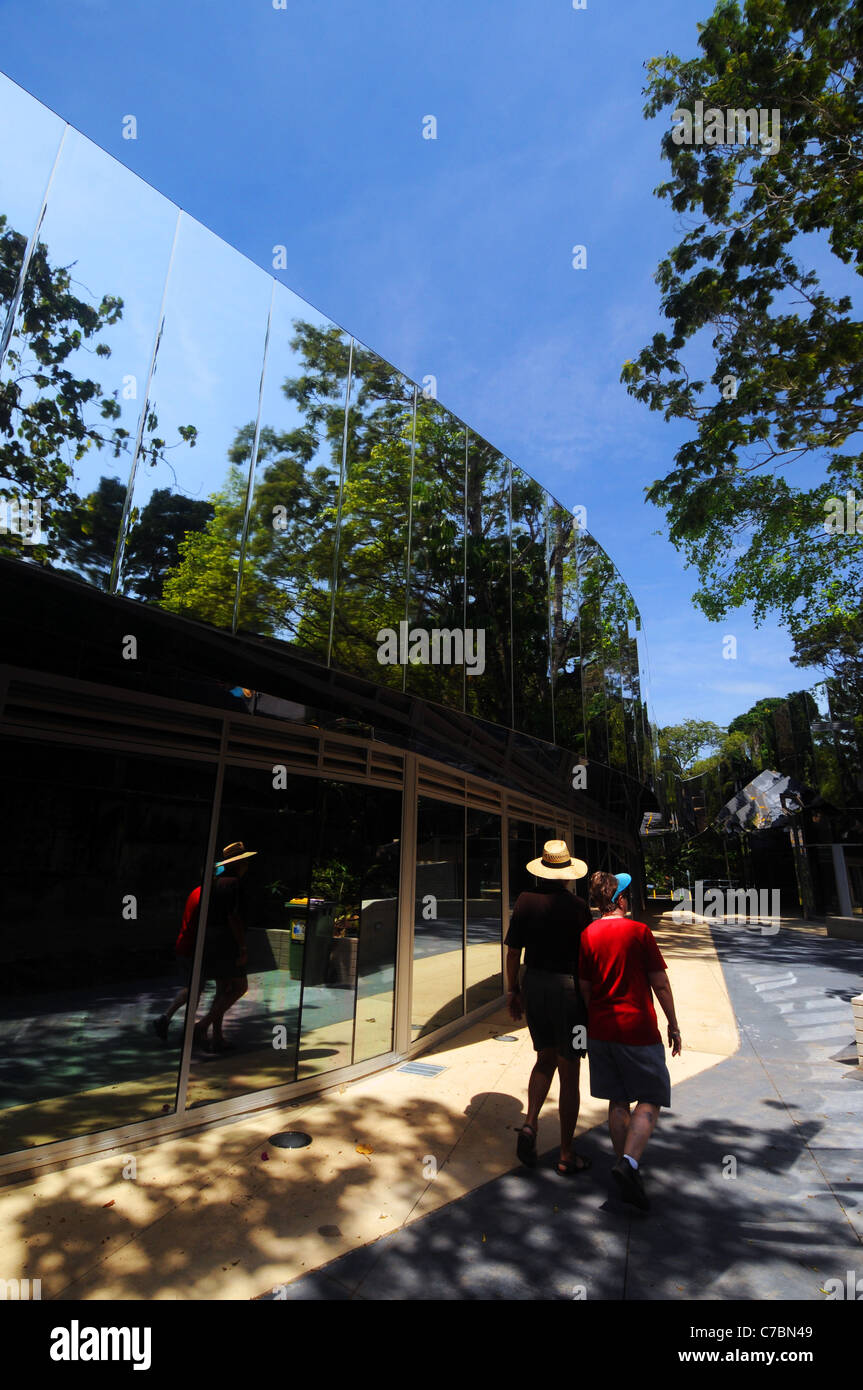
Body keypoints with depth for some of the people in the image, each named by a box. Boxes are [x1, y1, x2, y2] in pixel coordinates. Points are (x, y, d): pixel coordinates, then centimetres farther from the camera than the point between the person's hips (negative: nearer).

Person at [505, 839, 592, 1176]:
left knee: (545, 1059, 23)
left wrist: (513, 990, 12)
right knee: (569, 1073, 10)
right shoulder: (576, 906, -14)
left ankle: (530, 1124, 9)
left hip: (534, 984, 4)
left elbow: (513, 951, 0)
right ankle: (566, 1156, 21)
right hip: (568, 988, -3)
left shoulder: (525, 900, -4)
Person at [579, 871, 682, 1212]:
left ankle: (625, 1167, 23)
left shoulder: (587, 935, 1)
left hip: (601, 1028, 5)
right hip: (637, 1029, -4)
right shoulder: (638, 931, -11)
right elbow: (660, 983, -7)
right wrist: (673, 1024, 5)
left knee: (618, 1101, 16)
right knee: (651, 1099, 8)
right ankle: (629, 1162, -8)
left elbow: (584, 988, 7)